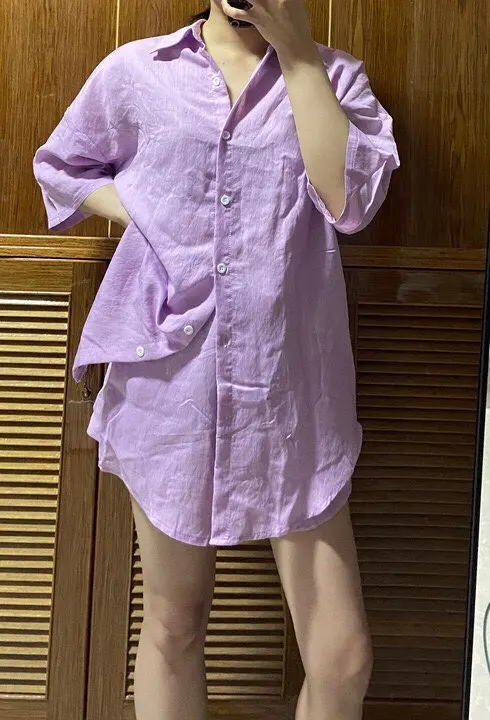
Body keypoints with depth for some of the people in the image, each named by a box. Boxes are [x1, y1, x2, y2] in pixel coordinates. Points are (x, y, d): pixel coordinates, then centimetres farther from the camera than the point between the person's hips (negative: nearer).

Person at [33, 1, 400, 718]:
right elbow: (60, 165, 20)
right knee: (172, 628, 16)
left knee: (343, 657, 2)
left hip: (291, 399, 0)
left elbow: (351, 197, -10)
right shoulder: (135, 71, 6)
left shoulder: (333, 75, 6)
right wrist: (140, 216, 2)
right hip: (169, 391, 1)